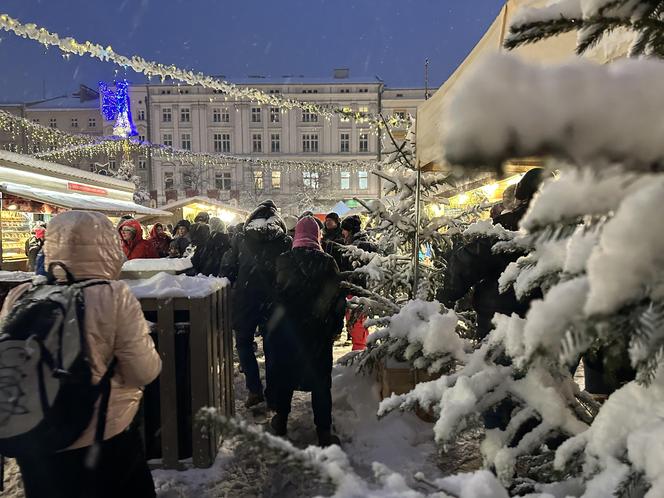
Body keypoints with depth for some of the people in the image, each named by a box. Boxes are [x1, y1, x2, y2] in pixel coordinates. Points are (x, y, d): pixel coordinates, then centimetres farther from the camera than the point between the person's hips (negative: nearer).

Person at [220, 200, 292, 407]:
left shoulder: (240, 239, 0)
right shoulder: (286, 241, -3)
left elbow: (227, 269, 2)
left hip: (244, 300, 0)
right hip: (273, 301, 1)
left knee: (244, 343, 16)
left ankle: (255, 390, 10)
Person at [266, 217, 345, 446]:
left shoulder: (283, 261, -7)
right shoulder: (328, 262, -6)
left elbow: (274, 294, -2)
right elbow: (338, 298, -3)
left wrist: (273, 323, 12)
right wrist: (335, 327, 7)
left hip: (286, 328, 1)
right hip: (319, 332, 0)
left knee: (283, 372, 18)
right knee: (321, 379, 10)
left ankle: (281, 420, 34)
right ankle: (324, 431, 15)